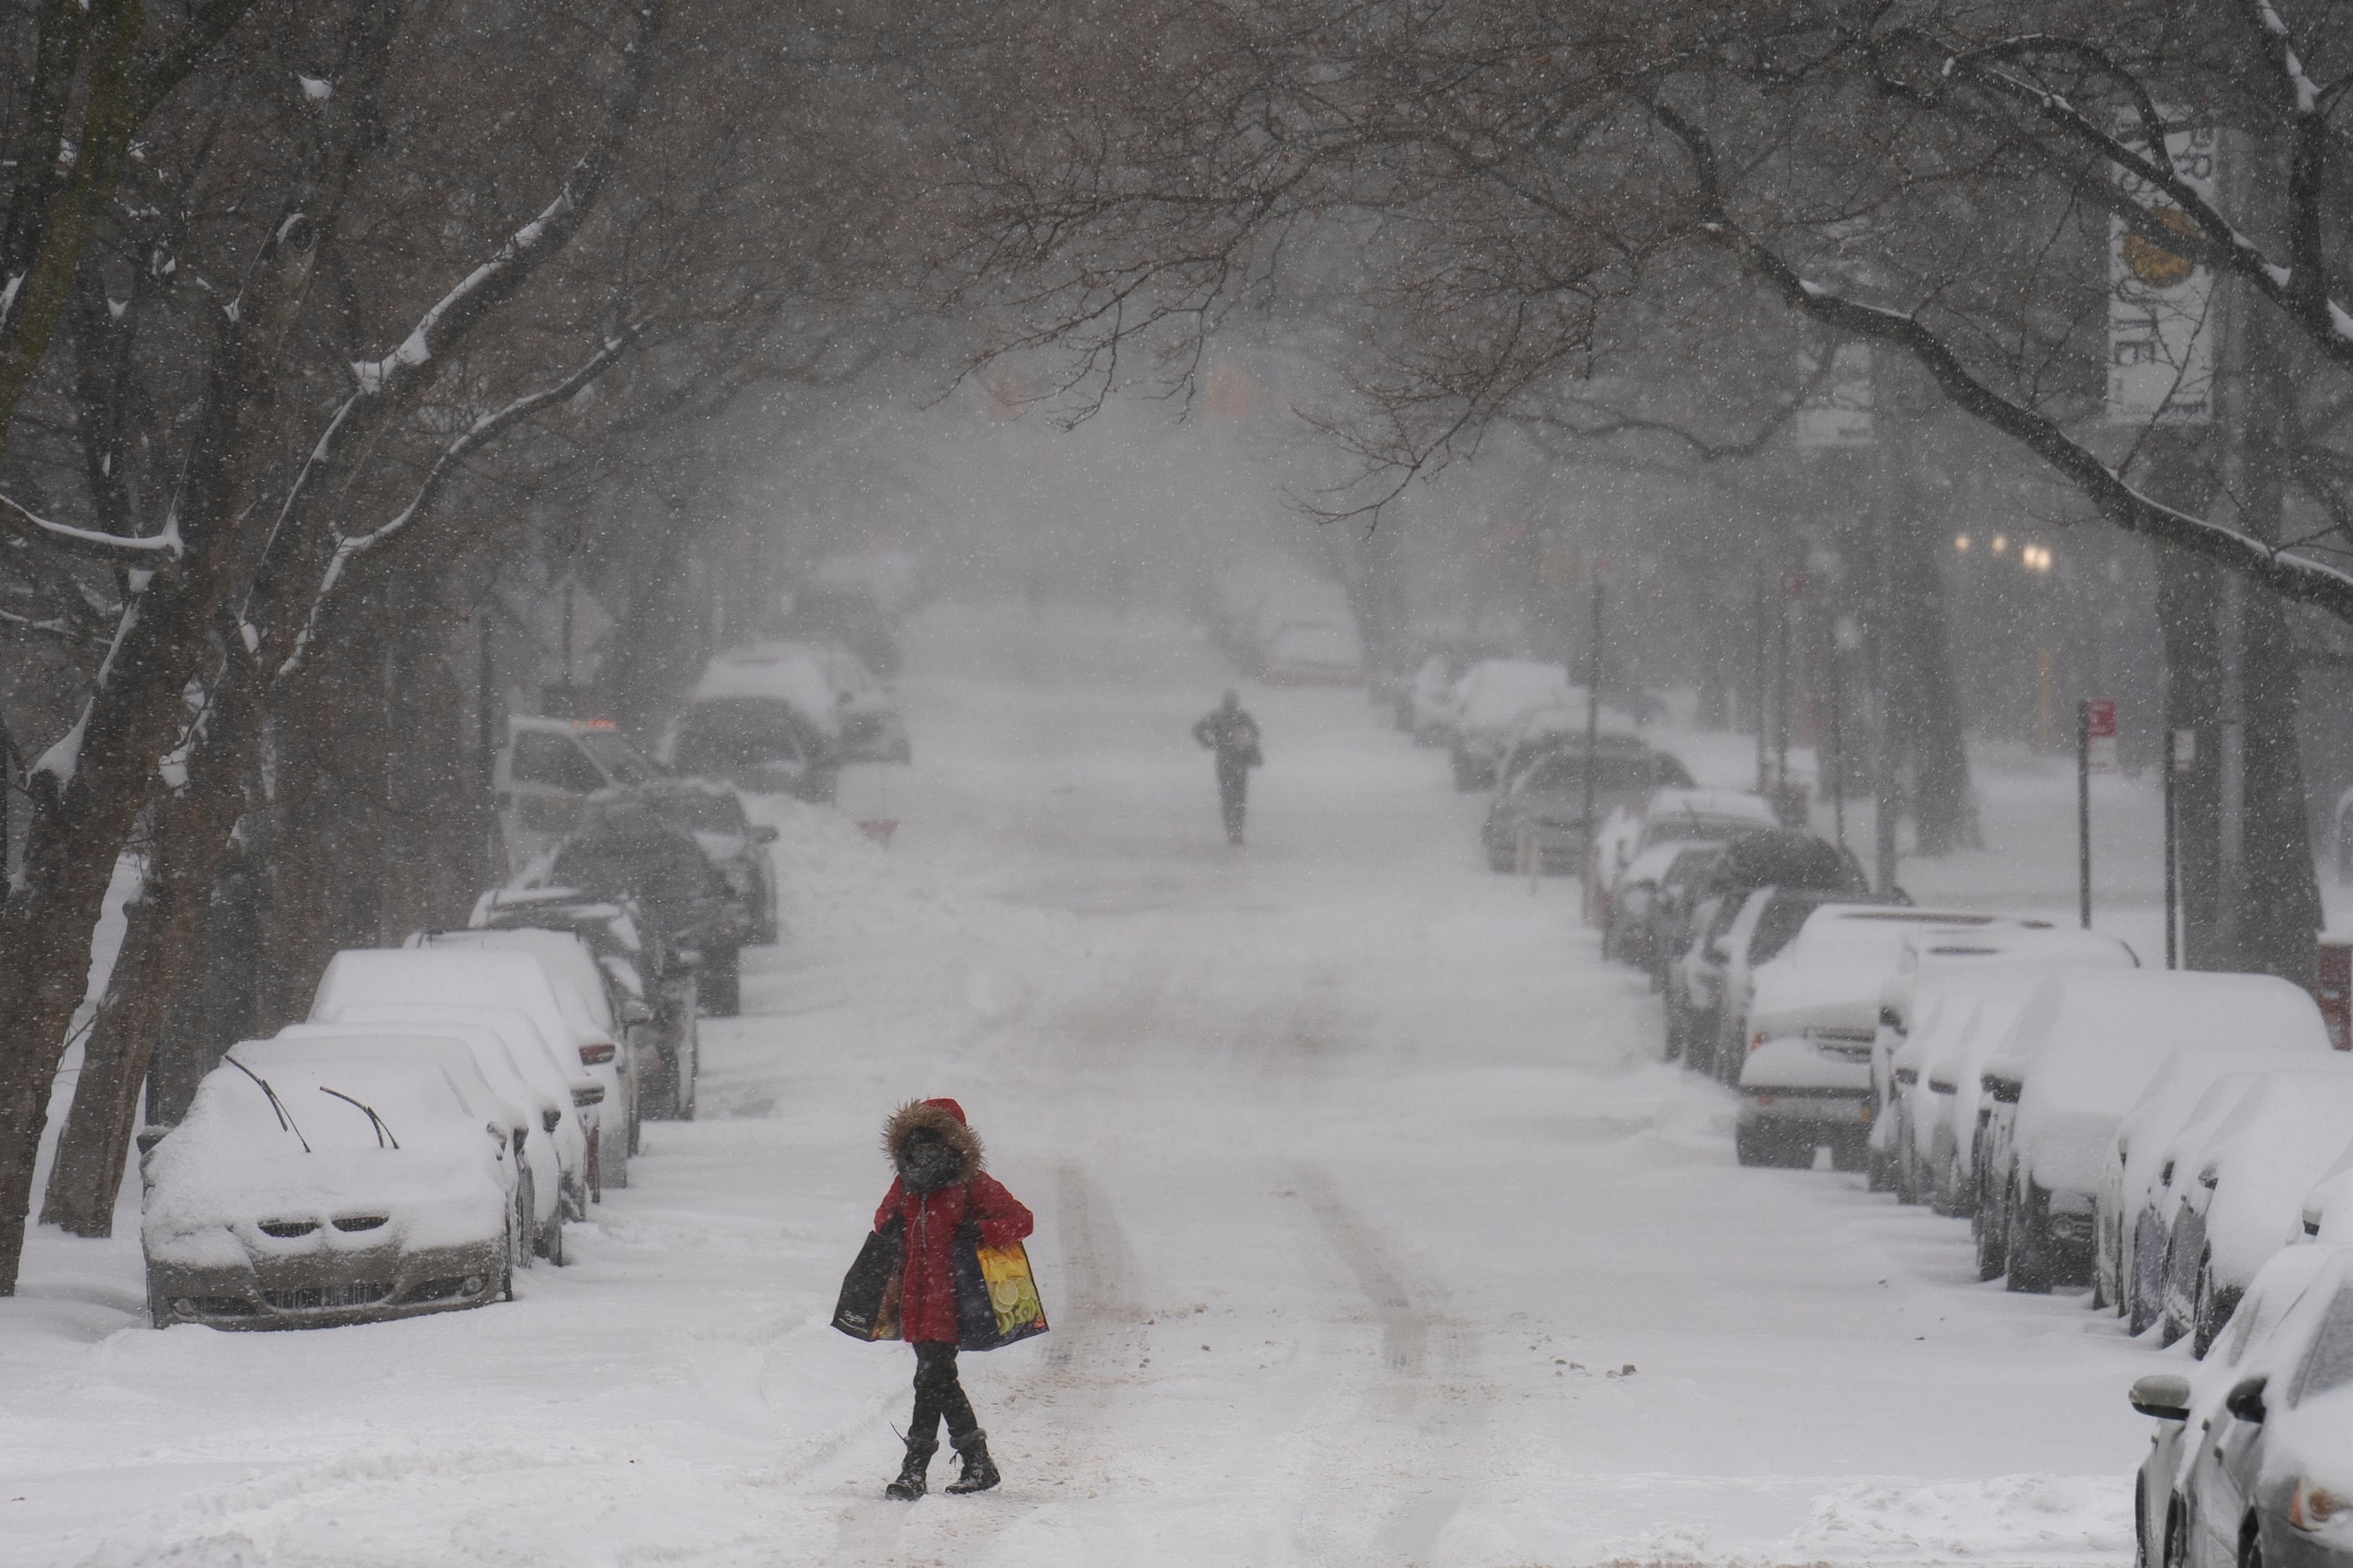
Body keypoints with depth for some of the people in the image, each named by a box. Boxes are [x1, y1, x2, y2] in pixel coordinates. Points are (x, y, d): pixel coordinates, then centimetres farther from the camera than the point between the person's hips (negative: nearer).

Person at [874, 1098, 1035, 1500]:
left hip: (951, 1298, -7)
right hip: (914, 1297, 7)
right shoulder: (906, 1185, 14)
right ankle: (978, 1463, 23)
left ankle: (914, 1470, -13)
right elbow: (885, 1216, 32)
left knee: (931, 1378, -14)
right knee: (939, 1380, 11)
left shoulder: (972, 1186, -3)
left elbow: (1020, 1220, -3)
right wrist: (890, 1228, 8)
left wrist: (980, 1233, -18)